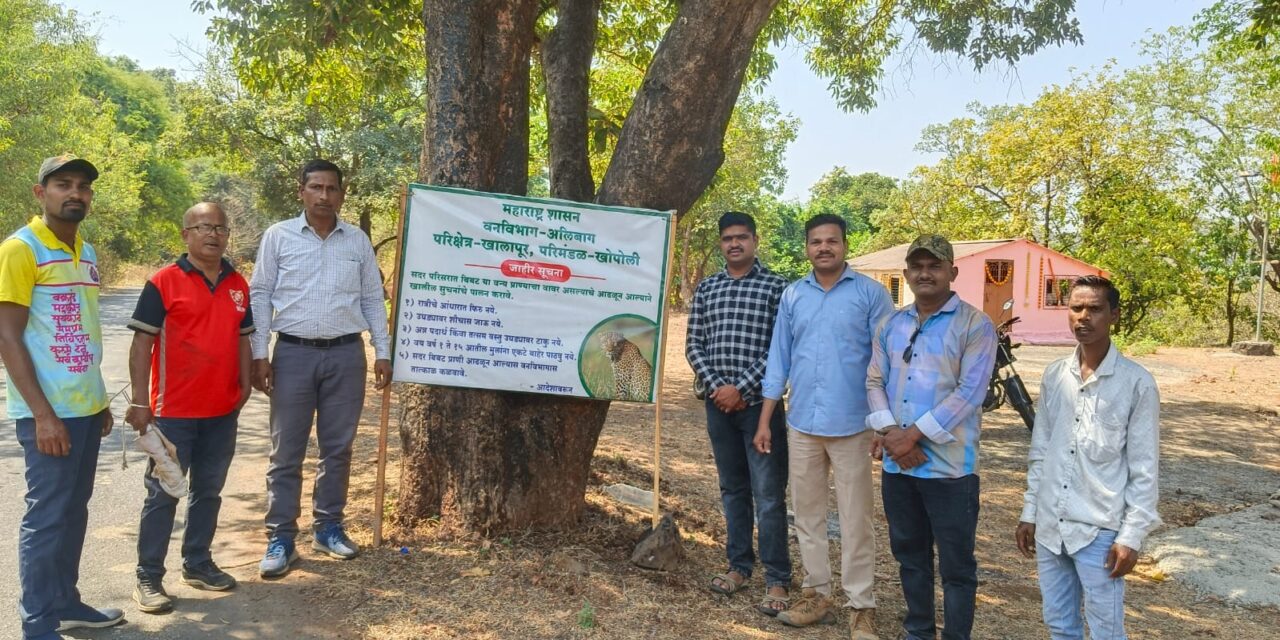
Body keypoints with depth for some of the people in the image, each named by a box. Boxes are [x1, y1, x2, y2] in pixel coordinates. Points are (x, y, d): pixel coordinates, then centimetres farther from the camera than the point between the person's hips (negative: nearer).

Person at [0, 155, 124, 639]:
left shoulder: (87, 253, 12)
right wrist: (42, 413, -18)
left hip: (86, 407, 7)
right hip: (49, 411, -7)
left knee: (74, 510, 15)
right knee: (47, 516, 0)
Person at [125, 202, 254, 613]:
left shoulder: (238, 285, 8)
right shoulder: (163, 282, -8)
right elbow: (142, 343, -9)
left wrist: (244, 386, 11)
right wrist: (140, 401, -13)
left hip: (223, 411, 5)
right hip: (174, 411, -5)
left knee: (208, 491, 15)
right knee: (162, 494, 3)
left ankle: (198, 563, 28)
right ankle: (148, 578, 12)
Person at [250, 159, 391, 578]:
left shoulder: (358, 241, 7)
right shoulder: (278, 236, 2)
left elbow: (373, 299, 10)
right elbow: (260, 296, 2)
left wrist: (383, 352, 5)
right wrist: (259, 354, -5)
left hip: (346, 354, 2)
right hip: (294, 353, -2)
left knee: (338, 448, 10)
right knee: (286, 451, 3)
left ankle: (328, 527, 23)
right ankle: (281, 539, 11)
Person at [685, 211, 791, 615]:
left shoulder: (776, 286, -2)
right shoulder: (706, 288, 10)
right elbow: (694, 344, 7)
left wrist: (740, 388, -14)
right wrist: (716, 387, -8)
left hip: (760, 403, -4)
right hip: (719, 404, 4)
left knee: (768, 495, -2)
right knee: (732, 489, 14)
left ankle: (777, 579, 8)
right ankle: (739, 565, 27)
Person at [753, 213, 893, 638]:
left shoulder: (870, 293, -4)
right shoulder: (792, 295, 7)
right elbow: (778, 359, 9)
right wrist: (765, 420, 7)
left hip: (851, 425, -4)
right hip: (801, 425, 4)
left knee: (855, 519, 3)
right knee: (807, 513, 13)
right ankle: (817, 594, 27)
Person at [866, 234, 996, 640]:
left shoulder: (975, 326, -7)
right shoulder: (892, 325, 10)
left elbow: (969, 393, -15)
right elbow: (874, 381, 7)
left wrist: (913, 435, -17)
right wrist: (888, 431, -10)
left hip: (949, 466, -5)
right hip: (897, 465, 5)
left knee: (956, 565, 5)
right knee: (910, 556, 18)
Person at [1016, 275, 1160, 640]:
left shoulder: (1136, 382, -8)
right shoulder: (1054, 375, 5)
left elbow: (1144, 469, -7)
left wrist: (1131, 535, -10)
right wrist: (1029, 513, 11)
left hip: (1099, 530, -4)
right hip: (1049, 526, 5)